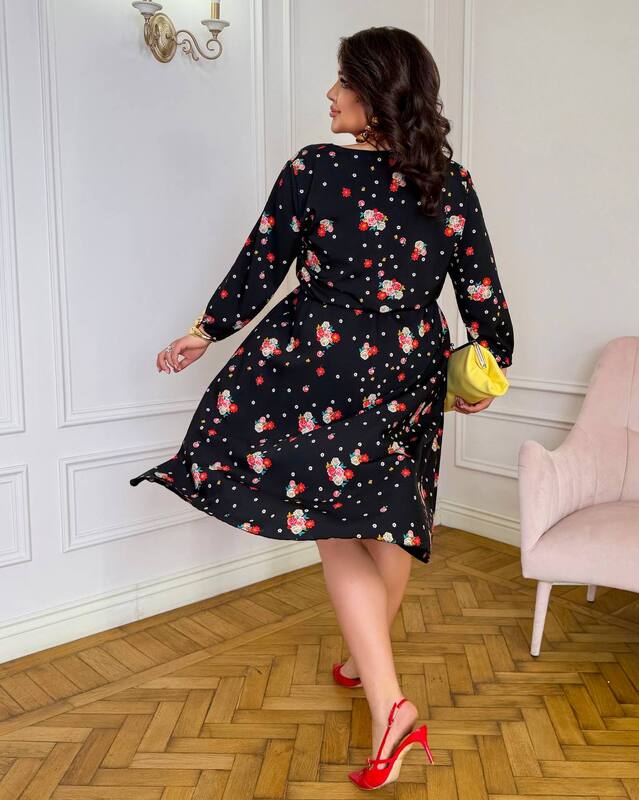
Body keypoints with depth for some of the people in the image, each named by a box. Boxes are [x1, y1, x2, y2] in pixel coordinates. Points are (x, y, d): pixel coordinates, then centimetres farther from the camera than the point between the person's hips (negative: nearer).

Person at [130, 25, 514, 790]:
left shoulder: (312, 170, -12)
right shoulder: (451, 184, -3)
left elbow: (258, 267, -6)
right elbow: (481, 291, 0)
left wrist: (206, 331, 10)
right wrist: (488, 369, 15)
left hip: (322, 370, -4)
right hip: (410, 376, 5)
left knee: (335, 530, 5)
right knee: (392, 516, 21)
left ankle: (388, 702, -5)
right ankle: (368, 657, 43)